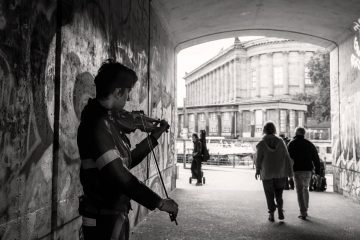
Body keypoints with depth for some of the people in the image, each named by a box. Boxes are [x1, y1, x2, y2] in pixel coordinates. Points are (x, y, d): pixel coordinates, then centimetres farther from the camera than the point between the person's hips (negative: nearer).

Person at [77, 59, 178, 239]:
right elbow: (118, 175, -30)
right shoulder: (97, 124, -22)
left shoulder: (107, 121, 7)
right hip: (103, 222, -9)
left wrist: (154, 137, 16)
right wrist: (159, 202, -25)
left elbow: (126, 162, 17)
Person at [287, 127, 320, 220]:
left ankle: (303, 213, -7)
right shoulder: (309, 144, 10)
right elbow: (316, 157, 9)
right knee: (305, 189, 21)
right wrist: (317, 169, 14)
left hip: (297, 170, -4)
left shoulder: (291, 144, -1)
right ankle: (305, 210, 23)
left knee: (300, 191, -2)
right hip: (308, 170, 4)